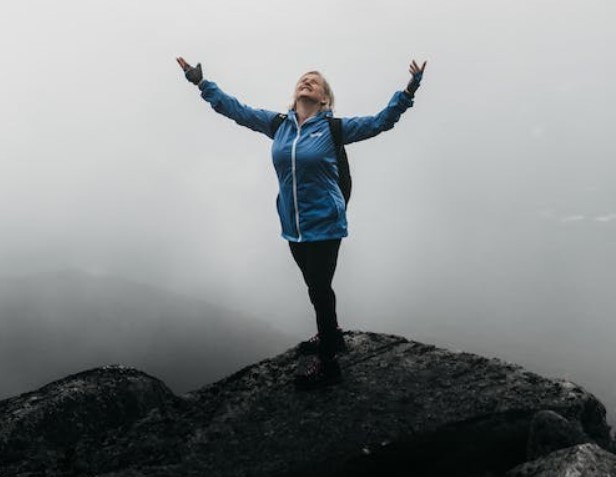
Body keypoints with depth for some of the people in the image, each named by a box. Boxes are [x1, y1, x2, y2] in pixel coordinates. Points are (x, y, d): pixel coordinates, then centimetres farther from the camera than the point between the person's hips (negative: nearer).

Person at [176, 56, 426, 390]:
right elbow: (236, 109, 10)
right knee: (316, 287, 20)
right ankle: (330, 336, 44)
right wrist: (201, 83, 9)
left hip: (324, 226, -4)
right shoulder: (277, 124, 5)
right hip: (293, 225, 5)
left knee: (319, 290, 1)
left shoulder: (334, 128, -6)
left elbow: (381, 121, -7)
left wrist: (409, 91, -17)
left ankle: (327, 364, 16)